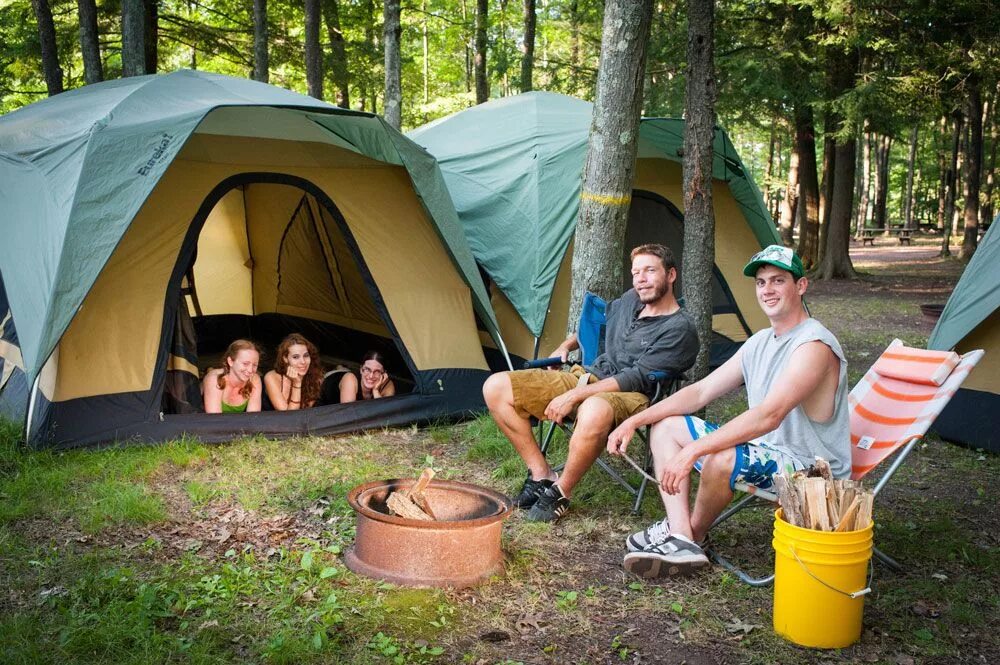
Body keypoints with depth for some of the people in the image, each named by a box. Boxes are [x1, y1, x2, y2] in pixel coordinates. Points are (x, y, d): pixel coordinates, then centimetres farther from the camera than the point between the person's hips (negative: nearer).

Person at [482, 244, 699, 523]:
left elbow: (637, 377, -19)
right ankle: (541, 474, -1)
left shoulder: (680, 330, -11)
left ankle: (560, 493, -20)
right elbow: (598, 320, 35)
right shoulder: (631, 300, 12)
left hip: (627, 396, -7)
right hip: (586, 375, 8)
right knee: (496, 387, -5)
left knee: (595, 412, -46)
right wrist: (565, 347, 23)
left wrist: (575, 396, -22)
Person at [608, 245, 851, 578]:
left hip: (810, 467, -9)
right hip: (763, 450, 10)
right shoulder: (760, 342, 9)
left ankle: (695, 534, -4)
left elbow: (768, 416, -33)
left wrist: (693, 451, -37)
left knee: (721, 460, -37)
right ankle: (679, 539, -13)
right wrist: (635, 421, -1)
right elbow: (701, 391, 9)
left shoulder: (814, 346, -21)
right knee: (665, 427, 4)